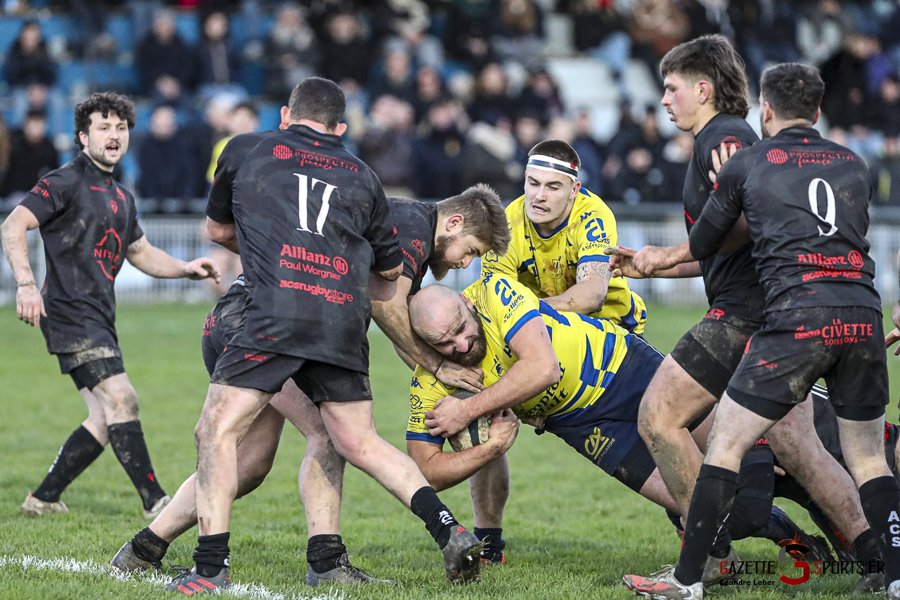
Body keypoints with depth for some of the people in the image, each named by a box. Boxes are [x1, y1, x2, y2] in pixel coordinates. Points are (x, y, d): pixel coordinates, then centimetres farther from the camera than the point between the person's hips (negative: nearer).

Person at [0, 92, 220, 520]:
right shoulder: (67, 182, -8)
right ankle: (154, 502, -16)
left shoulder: (120, 197, 18)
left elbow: (141, 253, 31)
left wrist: (186, 269, 13)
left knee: (104, 419, 8)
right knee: (121, 400, -17)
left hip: (98, 319, 9)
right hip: (70, 312, -9)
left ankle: (43, 499, 18)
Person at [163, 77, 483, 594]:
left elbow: (219, 230, 33)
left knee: (218, 430, 0)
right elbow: (391, 270, 33)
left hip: (277, 313, -4)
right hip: (345, 323, 4)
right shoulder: (362, 176, 24)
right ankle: (449, 530, 1)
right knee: (361, 443, 14)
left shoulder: (246, 150, 18)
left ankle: (212, 566, -10)